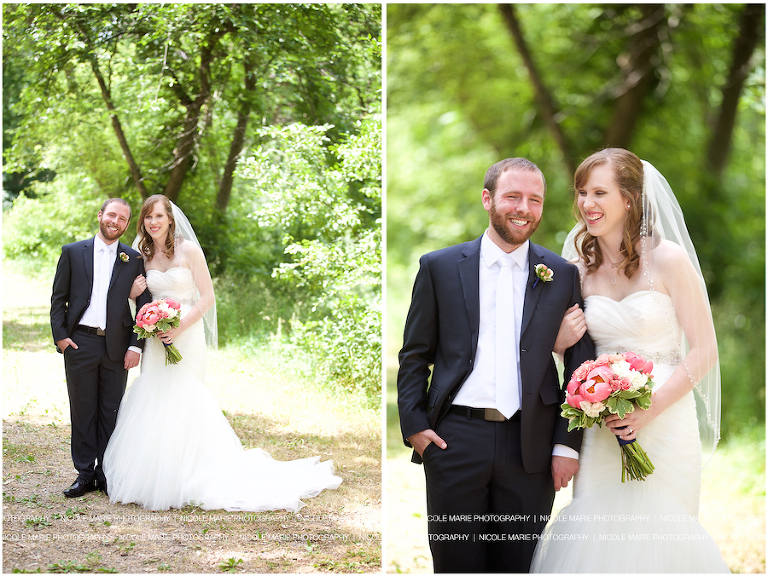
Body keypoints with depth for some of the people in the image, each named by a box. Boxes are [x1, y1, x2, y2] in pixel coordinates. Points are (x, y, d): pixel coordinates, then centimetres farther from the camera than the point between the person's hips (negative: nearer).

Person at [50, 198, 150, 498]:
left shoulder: (134, 259, 5)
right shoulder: (72, 252, 5)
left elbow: (144, 306, 4)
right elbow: (58, 298, 6)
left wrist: (136, 346, -4)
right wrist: (60, 335, -5)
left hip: (116, 346, 0)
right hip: (79, 344, 0)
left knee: (112, 413, 5)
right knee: (83, 411, 5)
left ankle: (107, 474, 13)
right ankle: (85, 473, 12)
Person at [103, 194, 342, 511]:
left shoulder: (188, 250, -6)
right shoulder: (144, 255, 9)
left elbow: (207, 298, -8)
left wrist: (179, 327, -18)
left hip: (186, 334, -5)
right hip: (155, 339, 5)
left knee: (181, 404, -6)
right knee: (152, 401, 2)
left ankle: (183, 481, 2)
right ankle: (153, 478, 10)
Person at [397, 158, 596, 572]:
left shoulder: (563, 275, 6)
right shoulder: (439, 267, 5)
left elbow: (580, 364, 5)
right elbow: (414, 356, 7)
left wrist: (567, 444, -1)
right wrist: (413, 426, -3)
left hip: (531, 446, 0)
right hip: (454, 440, 0)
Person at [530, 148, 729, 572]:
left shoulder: (667, 258, -8)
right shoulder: (581, 266, 5)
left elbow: (704, 351, -8)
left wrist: (650, 409, -17)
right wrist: (563, 338, -7)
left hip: (665, 420, -4)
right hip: (603, 427, 4)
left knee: (654, 540, -3)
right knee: (597, 535, 1)